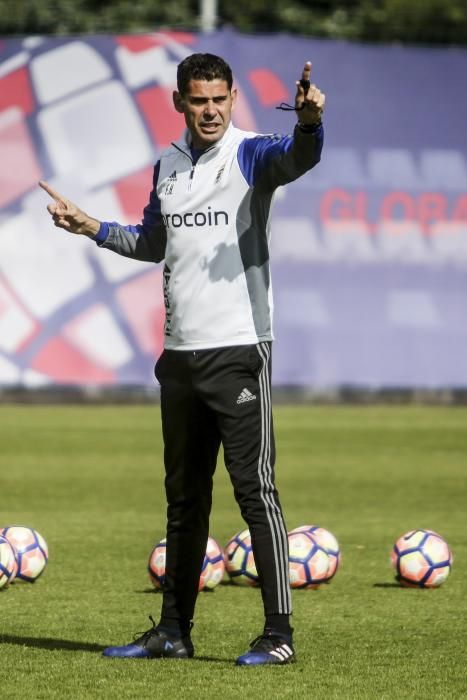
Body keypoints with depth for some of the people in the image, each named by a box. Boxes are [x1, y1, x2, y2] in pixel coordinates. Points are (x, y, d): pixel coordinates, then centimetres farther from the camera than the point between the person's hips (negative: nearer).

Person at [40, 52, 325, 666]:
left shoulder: (249, 155, -6)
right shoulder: (168, 164, 13)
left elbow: (297, 157, -30)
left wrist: (309, 122, -51)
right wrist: (92, 228, 18)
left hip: (239, 349, -7)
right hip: (180, 354, 7)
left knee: (255, 488, -8)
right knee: (184, 498, 13)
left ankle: (279, 633, -6)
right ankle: (174, 632, 21)